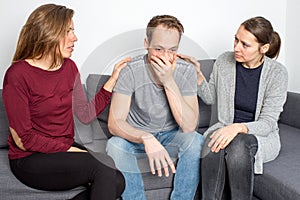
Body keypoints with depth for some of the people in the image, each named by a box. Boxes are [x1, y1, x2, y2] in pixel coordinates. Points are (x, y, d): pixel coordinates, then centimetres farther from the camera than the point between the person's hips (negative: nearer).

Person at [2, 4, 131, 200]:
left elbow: (86, 114, 5)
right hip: (30, 160, -6)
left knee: (117, 182, -18)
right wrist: (71, 150, -16)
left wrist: (114, 78, 1)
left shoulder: (69, 67, 5)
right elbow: (22, 139, -15)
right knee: (105, 173, -26)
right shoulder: (18, 75, -15)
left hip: (66, 149, 7)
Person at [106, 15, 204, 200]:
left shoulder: (187, 71, -15)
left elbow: (189, 126, -23)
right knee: (115, 146, -31)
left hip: (171, 136, 1)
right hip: (136, 136, -1)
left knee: (196, 141, -29)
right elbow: (114, 123, -24)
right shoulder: (132, 71, -20)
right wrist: (147, 138, -43)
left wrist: (168, 81, -31)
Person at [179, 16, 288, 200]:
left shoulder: (277, 72, -12)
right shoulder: (224, 62, -3)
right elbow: (210, 98, 12)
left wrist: (238, 128, -33)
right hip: (225, 128, 2)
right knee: (214, 145, -33)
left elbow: (267, 123, -14)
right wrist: (197, 73, -5)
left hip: (261, 135, -2)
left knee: (238, 144, -36)